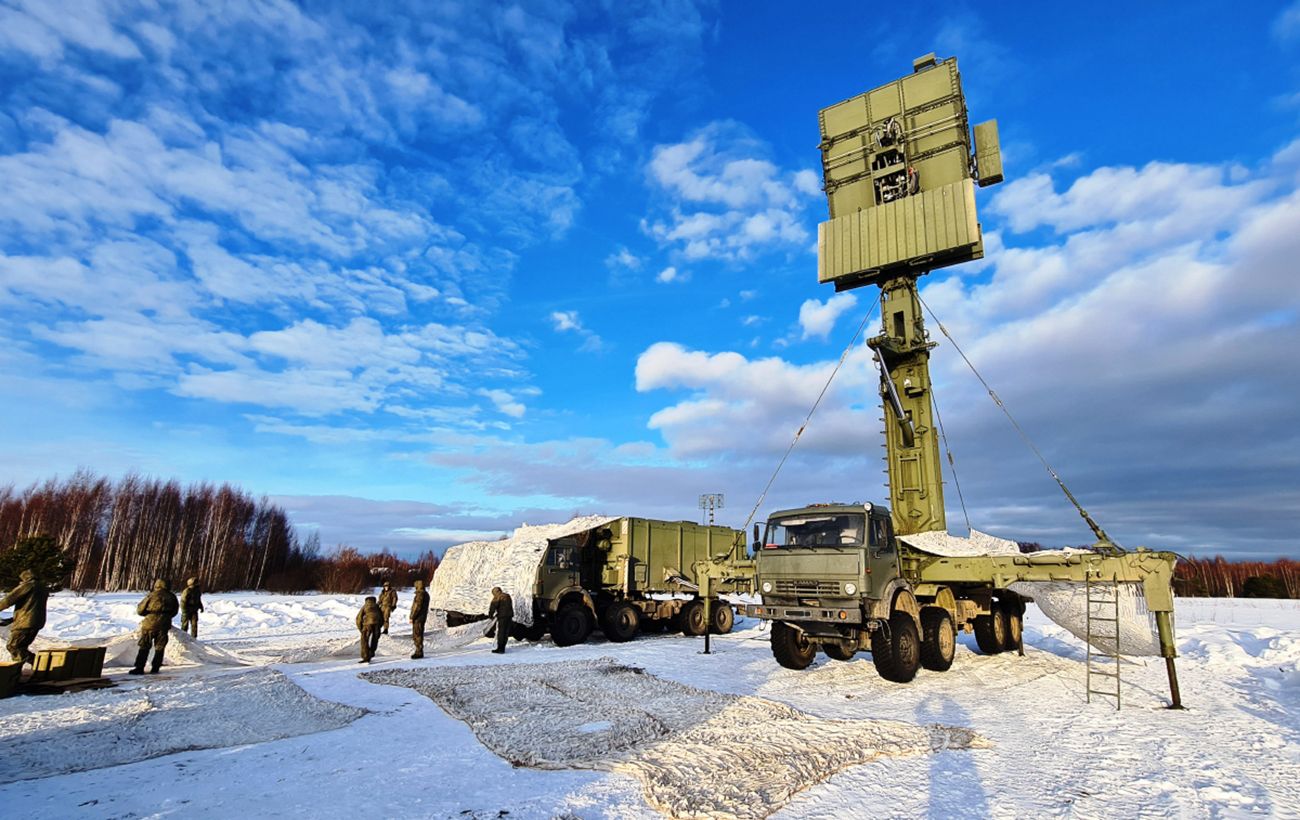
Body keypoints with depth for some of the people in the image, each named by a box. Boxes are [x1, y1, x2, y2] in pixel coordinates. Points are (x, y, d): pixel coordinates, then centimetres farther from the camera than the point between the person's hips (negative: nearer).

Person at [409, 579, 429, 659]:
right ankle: (419, 652, 21)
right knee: (418, 635, 16)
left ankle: (419, 652, -4)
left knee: (417, 635, -6)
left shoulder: (420, 594, -17)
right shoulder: (426, 594, 14)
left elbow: (417, 607, -21)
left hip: (418, 618, -10)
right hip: (422, 617, 10)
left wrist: (412, 617, -16)